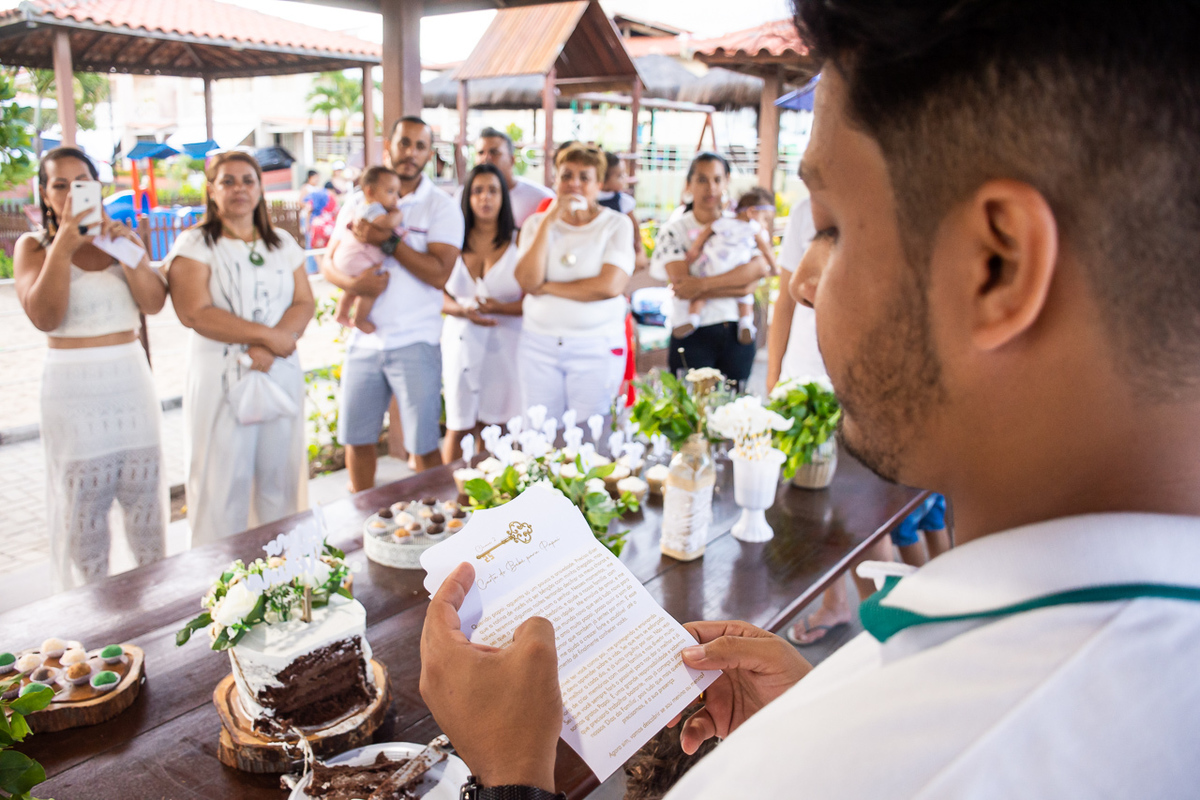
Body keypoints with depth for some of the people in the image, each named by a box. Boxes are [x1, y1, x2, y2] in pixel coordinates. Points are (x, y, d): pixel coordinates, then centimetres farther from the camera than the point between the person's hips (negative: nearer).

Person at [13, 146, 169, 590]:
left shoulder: (122, 237, 9)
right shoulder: (33, 246, 1)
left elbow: (154, 302, -3)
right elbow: (44, 316, -14)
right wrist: (63, 245, -18)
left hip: (132, 381, 3)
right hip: (72, 390, -3)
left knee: (145, 502, 8)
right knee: (81, 511, 2)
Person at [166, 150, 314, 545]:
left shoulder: (283, 243, 14)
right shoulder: (194, 245, 1)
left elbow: (304, 303, 5)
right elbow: (195, 312, -11)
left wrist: (268, 348, -12)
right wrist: (268, 335, -14)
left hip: (281, 376, 4)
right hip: (221, 379, -4)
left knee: (280, 479, 7)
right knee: (223, 483, -1)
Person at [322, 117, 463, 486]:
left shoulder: (441, 206, -2)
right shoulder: (360, 201, 11)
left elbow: (439, 274, -14)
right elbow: (329, 262, 9)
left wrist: (388, 240, -17)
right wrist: (353, 283, -13)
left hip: (415, 342, -4)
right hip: (363, 340, 4)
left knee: (423, 446, 1)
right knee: (357, 440, 12)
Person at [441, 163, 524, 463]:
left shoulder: (518, 242, 2)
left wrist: (500, 308, -21)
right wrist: (464, 311, -12)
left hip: (504, 345, -1)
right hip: (461, 341, 2)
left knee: (494, 429, 1)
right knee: (458, 428, 2)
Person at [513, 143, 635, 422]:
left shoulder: (617, 224, 0)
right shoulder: (537, 223, 9)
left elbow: (610, 286, -15)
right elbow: (528, 282, -7)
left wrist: (547, 287, -7)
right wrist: (548, 221, -10)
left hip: (596, 347, -2)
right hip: (539, 344, 3)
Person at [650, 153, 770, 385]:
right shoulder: (674, 231, -1)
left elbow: (761, 267, -11)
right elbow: (681, 284, -14)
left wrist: (702, 284, -20)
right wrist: (741, 286, -15)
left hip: (737, 335, 3)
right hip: (692, 337, -3)